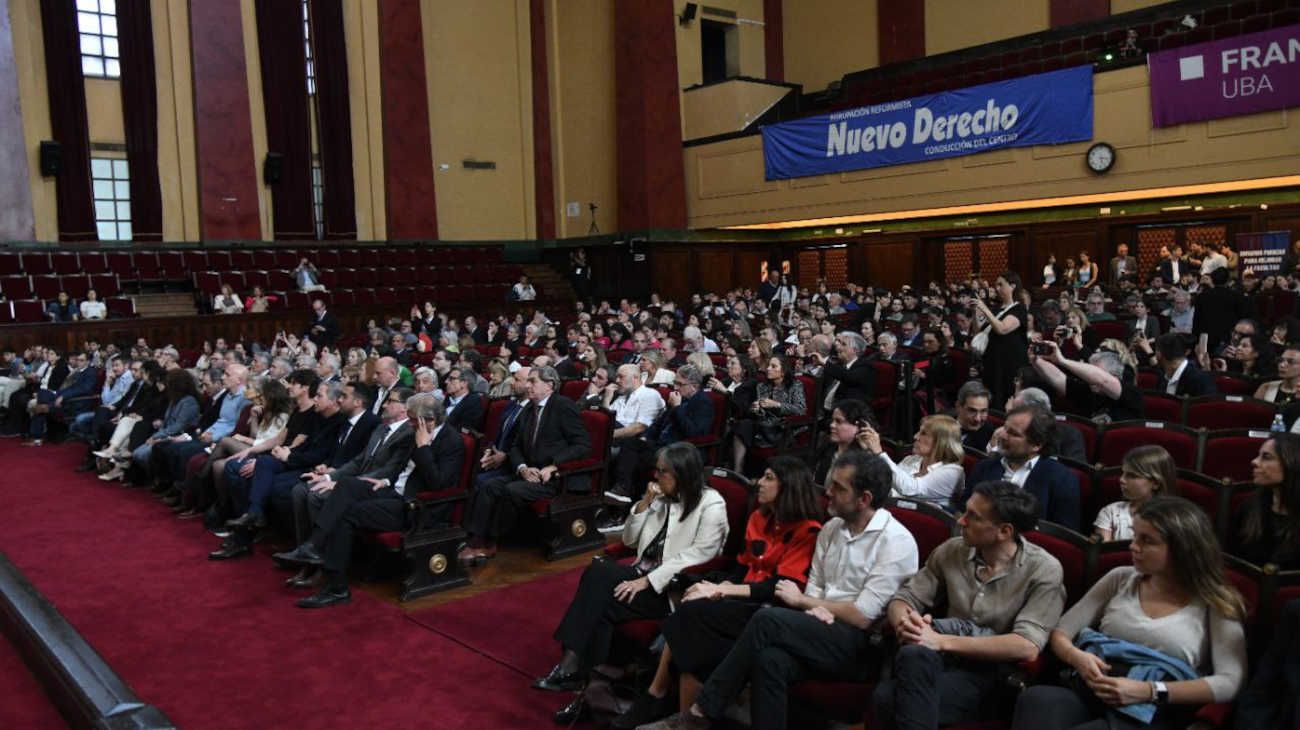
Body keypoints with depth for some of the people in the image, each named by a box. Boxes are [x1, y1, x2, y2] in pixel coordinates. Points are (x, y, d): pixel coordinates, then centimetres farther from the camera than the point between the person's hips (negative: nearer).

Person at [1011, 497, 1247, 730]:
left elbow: (1231, 682, -8)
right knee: (1035, 700, -35)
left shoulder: (1213, 601, 5)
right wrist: (1076, 657, -8)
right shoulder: (1121, 579, 15)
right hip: (1090, 695, 4)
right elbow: (1061, 633, 15)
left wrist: (1150, 691, -16)